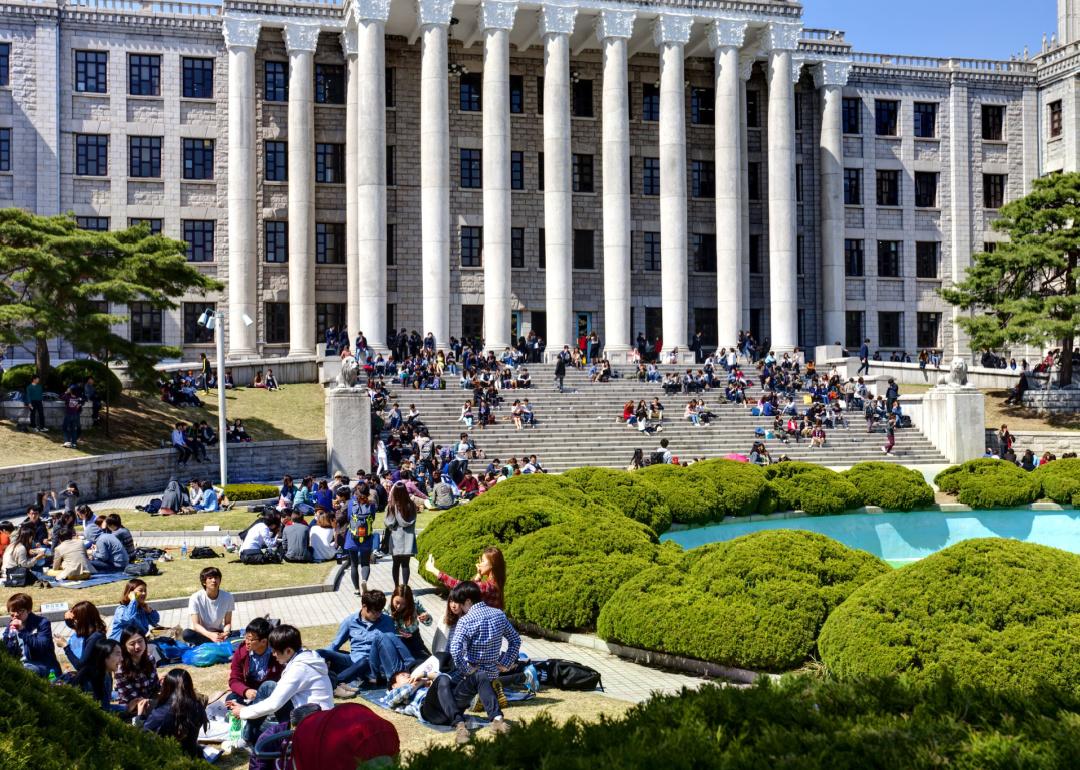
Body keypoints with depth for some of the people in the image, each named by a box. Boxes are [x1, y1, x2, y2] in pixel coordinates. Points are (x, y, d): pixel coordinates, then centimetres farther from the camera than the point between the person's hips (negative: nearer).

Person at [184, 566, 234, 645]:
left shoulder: (227, 597, -10)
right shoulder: (196, 598, -16)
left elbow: (228, 623, -5)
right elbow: (196, 625, -20)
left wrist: (225, 633, -30)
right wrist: (210, 635, -40)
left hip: (218, 632, 1)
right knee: (187, 634, -35)